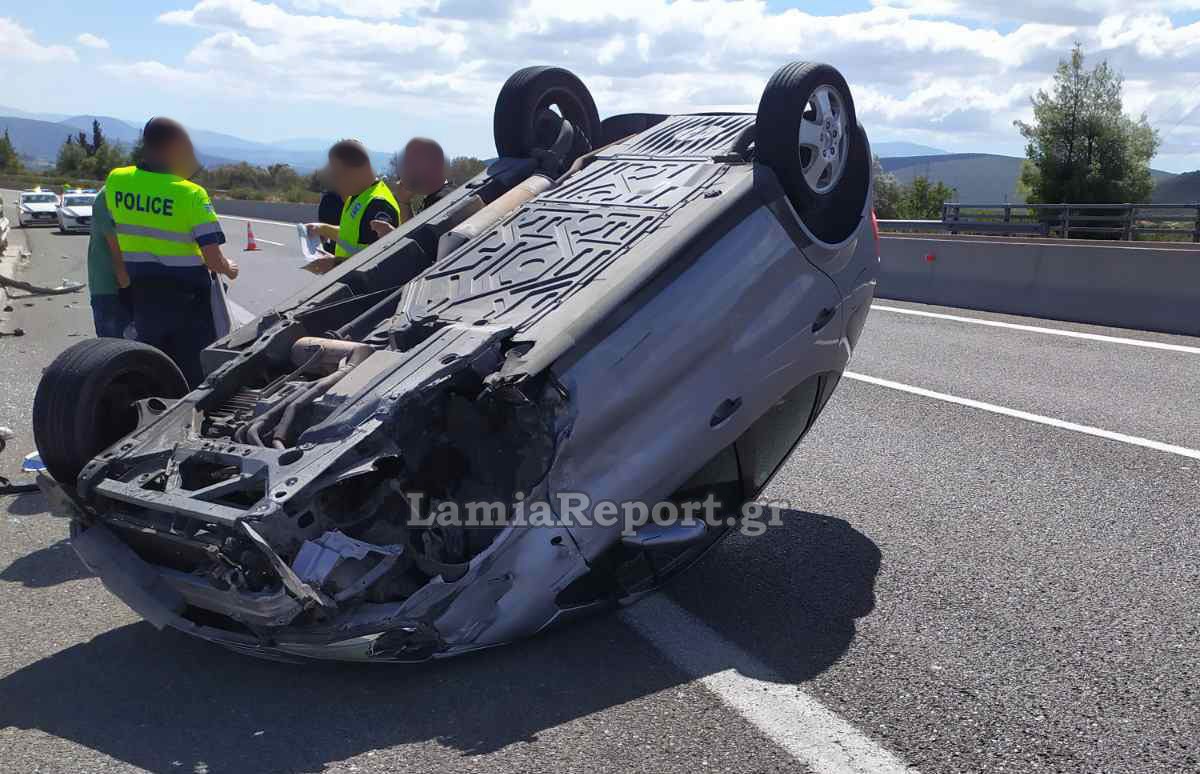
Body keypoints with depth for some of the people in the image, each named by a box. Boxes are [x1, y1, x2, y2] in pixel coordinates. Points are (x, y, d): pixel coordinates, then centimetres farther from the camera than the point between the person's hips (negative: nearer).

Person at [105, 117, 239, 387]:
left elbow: (113, 237, 10)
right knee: (194, 376, 4)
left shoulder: (115, 181, -1)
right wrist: (229, 268, 4)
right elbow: (213, 259, -16)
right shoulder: (191, 194, -15)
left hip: (142, 295, 5)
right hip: (187, 296, -5)